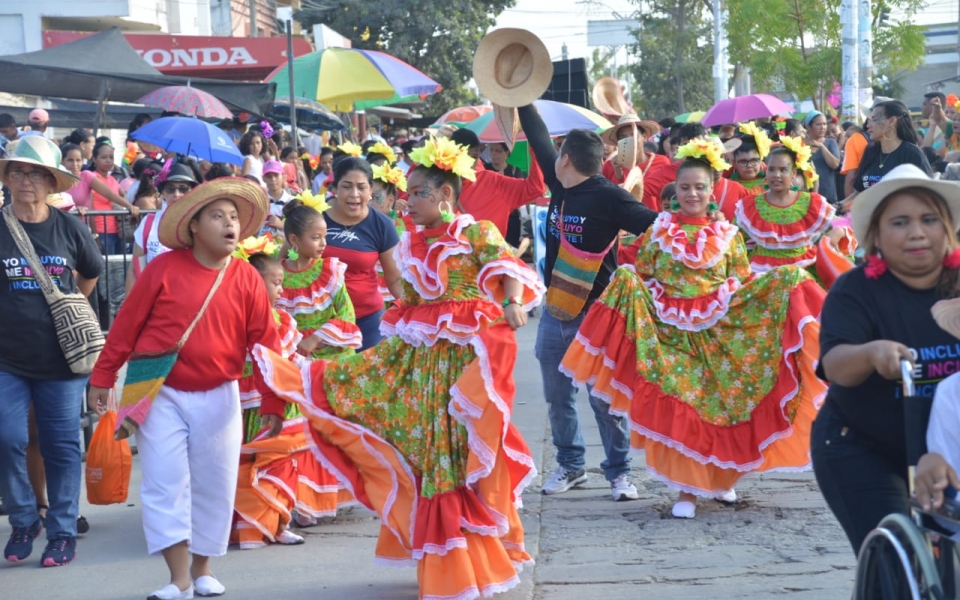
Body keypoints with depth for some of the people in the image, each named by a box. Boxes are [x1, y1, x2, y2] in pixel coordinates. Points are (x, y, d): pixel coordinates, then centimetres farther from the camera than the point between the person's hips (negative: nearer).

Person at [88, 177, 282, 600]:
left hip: (217, 397, 2)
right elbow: (126, 324, -3)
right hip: (160, 392, -2)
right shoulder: (164, 268, -8)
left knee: (214, 486, 7)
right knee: (166, 483, -5)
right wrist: (102, 378, -2)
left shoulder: (247, 280, -2)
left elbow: (265, 343, 0)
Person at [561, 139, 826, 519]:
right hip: (671, 332, -1)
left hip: (720, 333, 1)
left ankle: (721, 478, 23)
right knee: (678, 408, -6)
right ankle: (686, 489, 2)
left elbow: (744, 284, 7)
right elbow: (640, 277, 5)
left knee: (723, 405, 3)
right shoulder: (659, 230, 4)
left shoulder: (728, 234, 6)